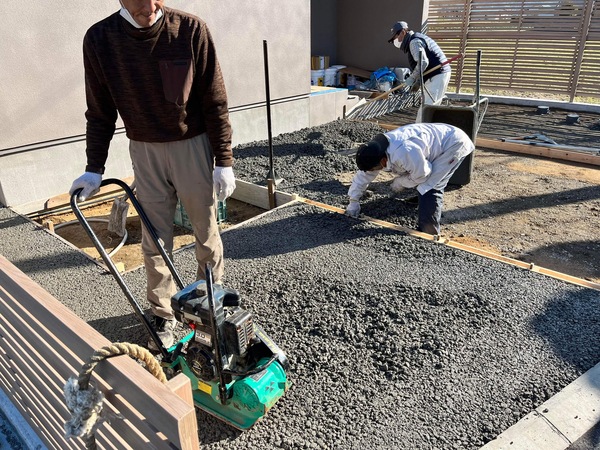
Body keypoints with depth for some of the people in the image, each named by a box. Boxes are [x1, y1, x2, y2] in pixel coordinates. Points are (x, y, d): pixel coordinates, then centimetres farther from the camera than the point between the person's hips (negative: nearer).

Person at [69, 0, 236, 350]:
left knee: (207, 232, 10)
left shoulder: (191, 30, -13)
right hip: (144, 151, 2)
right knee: (155, 239, 9)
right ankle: (163, 314, 27)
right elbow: (100, 111, 1)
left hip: (193, 146, -1)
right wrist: (95, 168, -1)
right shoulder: (99, 39, -7)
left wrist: (224, 161, -10)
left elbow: (215, 101, -9)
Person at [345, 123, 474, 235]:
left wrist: (400, 182, -6)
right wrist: (354, 201, 8)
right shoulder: (376, 150, -9)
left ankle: (429, 233, -6)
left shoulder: (403, 153, -39)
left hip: (455, 144, -9)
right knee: (426, 186, 13)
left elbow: (421, 175, -23)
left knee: (428, 188, -16)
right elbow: (363, 175, 4)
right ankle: (426, 228, 29)